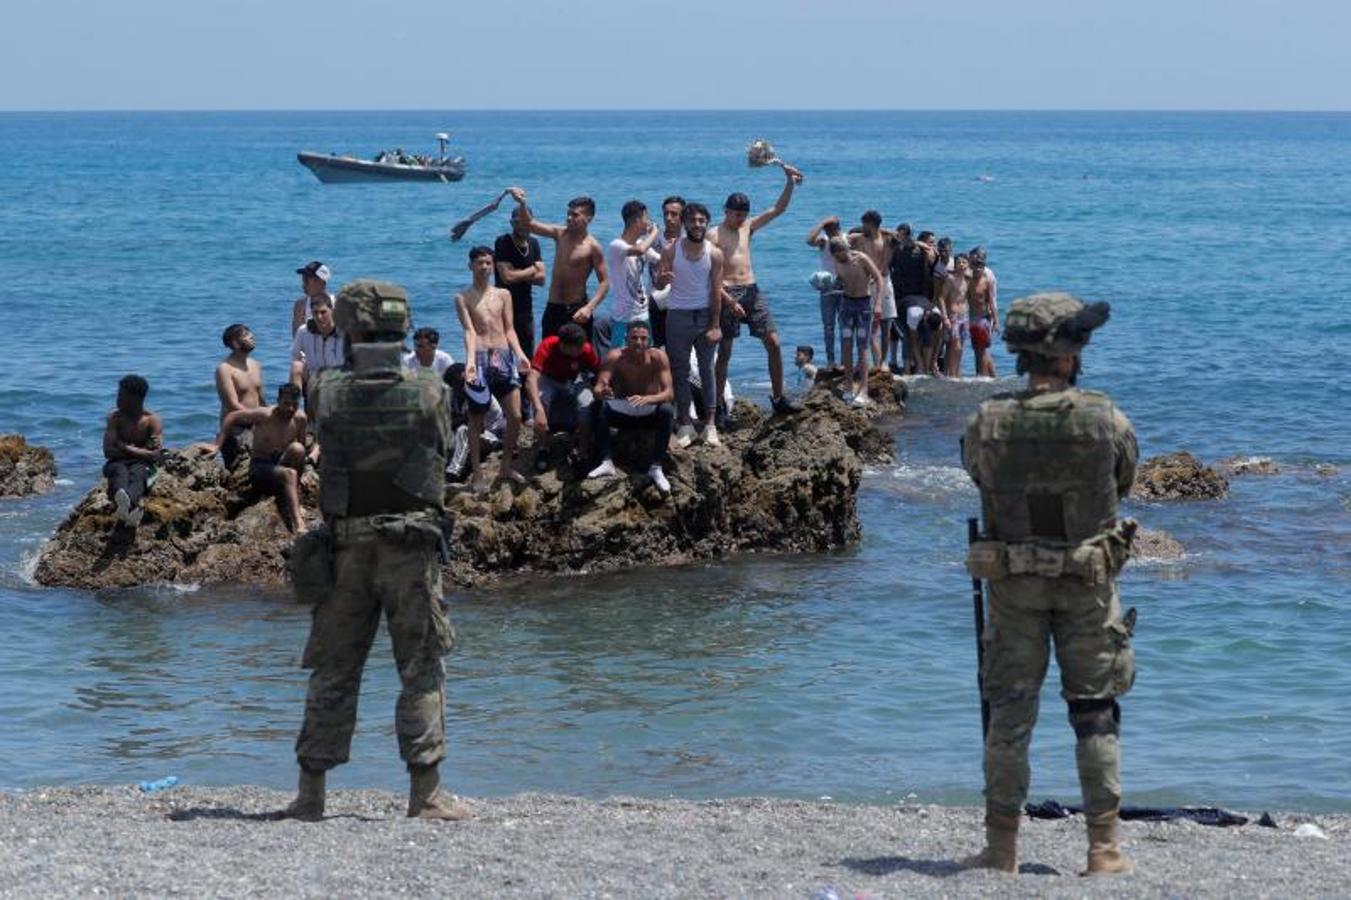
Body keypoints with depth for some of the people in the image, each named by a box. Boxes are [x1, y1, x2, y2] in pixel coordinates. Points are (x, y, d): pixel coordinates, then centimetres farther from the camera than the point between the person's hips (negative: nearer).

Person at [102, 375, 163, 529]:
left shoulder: (152, 421, 3)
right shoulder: (115, 417, 8)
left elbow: (155, 455, -9)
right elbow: (108, 451, -3)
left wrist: (127, 449, -7)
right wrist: (139, 451, -6)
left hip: (142, 465, -1)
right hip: (118, 463, 1)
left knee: (136, 474, -38)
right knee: (119, 471, -36)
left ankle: (127, 503, -76)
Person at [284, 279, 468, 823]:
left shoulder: (327, 392, -4)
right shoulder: (429, 392, -6)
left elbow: (327, 456, 9)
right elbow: (440, 456, 6)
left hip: (345, 545, 2)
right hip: (411, 543, -2)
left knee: (332, 670, 9)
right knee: (421, 670, 3)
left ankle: (311, 793, 10)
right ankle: (425, 793, -1)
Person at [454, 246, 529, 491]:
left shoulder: (503, 295, 14)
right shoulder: (463, 298, 3)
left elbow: (509, 329, 10)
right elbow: (469, 331, -8)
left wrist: (519, 352, -8)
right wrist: (470, 360, -23)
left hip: (504, 355, 4)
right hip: (480, 358, -4)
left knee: (515, 416, 0)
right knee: (476, 419, 0)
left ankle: (506, 467, 16)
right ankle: (477, 474, 6)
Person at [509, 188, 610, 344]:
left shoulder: (592, 247, -11)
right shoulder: (560, 234, 5)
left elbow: (604, 282, -12)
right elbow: (530, 224, 4)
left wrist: (589, 307, -24)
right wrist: (522, 204, -15)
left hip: (576, 311, -5)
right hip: (553, 309, 5)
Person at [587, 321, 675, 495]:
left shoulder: (658, 357, -16)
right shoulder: (616, 357, -15)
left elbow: (669, 393, -25)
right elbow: (598, 388, -20)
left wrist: (647, 399, -46)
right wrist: (601, 392, -47)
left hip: (649, 414, -1)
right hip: (622, 413, 1)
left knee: (667, 410, -33)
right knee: (598, 407, -28)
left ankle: (656, 468, -25)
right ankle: (606, 462, -25)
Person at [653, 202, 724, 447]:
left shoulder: (714, 254, -3)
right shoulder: (671, 250, -3)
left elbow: (716, 291, -4)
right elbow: (659, 284, -2)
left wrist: (715, 325, -9)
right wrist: (663, 279, -27)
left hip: (705, 316, 0)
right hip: (678, 315, 0)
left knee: (707, 369, 2)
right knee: (680, 370, 3)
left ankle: (710, 425, 5)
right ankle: (685, 425, 8)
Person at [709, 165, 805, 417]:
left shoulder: (748, 227, 15)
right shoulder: (714, 236, -3)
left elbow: (778, 209, 14)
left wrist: (790, 183, 1)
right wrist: (729, 301, -18)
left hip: (752, 291, 6)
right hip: (728, 292, -6)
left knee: (773, 342, -1)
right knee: (724, 352, -1)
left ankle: (778, 397, 6)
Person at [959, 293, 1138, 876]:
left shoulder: (986, 425, -11)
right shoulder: (1105, 421, -13)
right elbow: (1124, 481, 4)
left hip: (1012, 584, 1)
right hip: (1088, 584, -1)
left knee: (1010, 712, 9)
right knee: (1095, 713, 9)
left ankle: (1001, 845, 10)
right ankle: (1104, 848, 9)